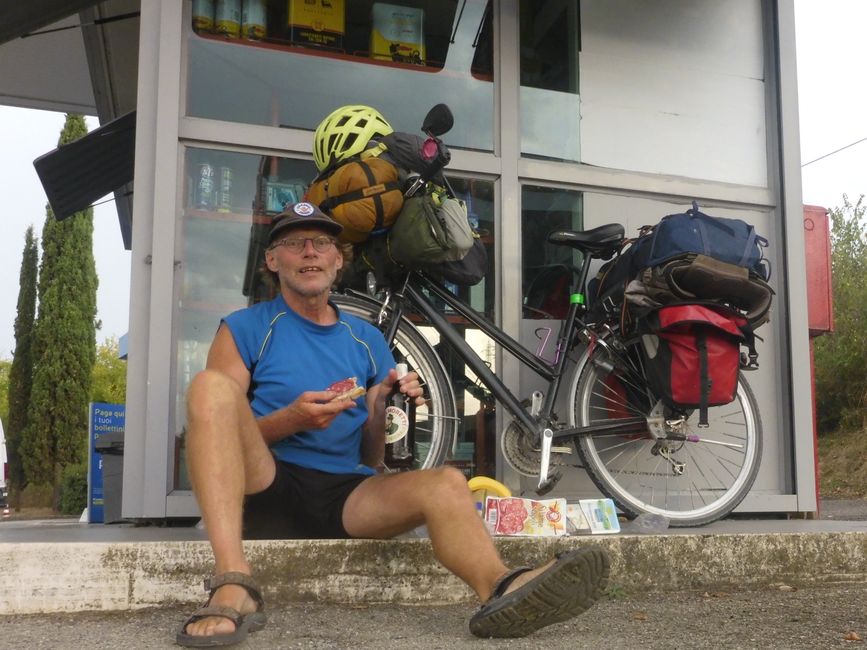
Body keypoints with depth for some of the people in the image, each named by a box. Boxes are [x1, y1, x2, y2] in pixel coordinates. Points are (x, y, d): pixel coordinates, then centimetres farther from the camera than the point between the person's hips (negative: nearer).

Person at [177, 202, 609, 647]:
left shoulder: (368, 341, 16)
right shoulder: (245, 329, 7)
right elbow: (217, 430, 1)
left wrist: (380, 415, -7)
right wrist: (291, 419, -17)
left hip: (344, 498, 3)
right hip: (265, 490, -2)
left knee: (445, 483, -23)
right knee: (211, 384, -26)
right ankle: (233, 588, -41)